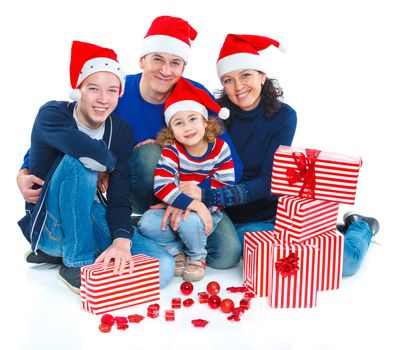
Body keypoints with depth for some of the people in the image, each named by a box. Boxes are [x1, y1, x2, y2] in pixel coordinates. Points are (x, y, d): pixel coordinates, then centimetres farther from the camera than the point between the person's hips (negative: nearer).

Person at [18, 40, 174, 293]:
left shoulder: (122, 132, -4)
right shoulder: (52, 114, -15)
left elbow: (119, 198, -11)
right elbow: (82, 146, -40)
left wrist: (121, 241, -29)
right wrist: (108, 162, -19)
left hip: (90, 218, 5)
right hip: (49, 223, -4)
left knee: (164, 267, -16)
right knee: (78, 161, -33)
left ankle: (62, 251, 3)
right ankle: (77, 263, -17)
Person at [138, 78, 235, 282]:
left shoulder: (220, 149, -10)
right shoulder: (171, 151, -12)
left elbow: (225, 188, -11)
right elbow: (161, 186, -24)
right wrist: (193, 204, -35)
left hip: (206, 212, -1)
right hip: (174, 210, 2)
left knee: (188, 221, -34)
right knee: (147, 224, -25)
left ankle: (197, 257, 0)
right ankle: (176, 250, 5)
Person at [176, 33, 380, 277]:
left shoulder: (283, 116, -9)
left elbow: (267, 182, -16)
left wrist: (207, 196, -27)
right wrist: (183, 198, -30)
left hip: (279, 208, -1)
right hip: (237, 217, 1)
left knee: (343, 259, -20)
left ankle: (360, 228, 18)